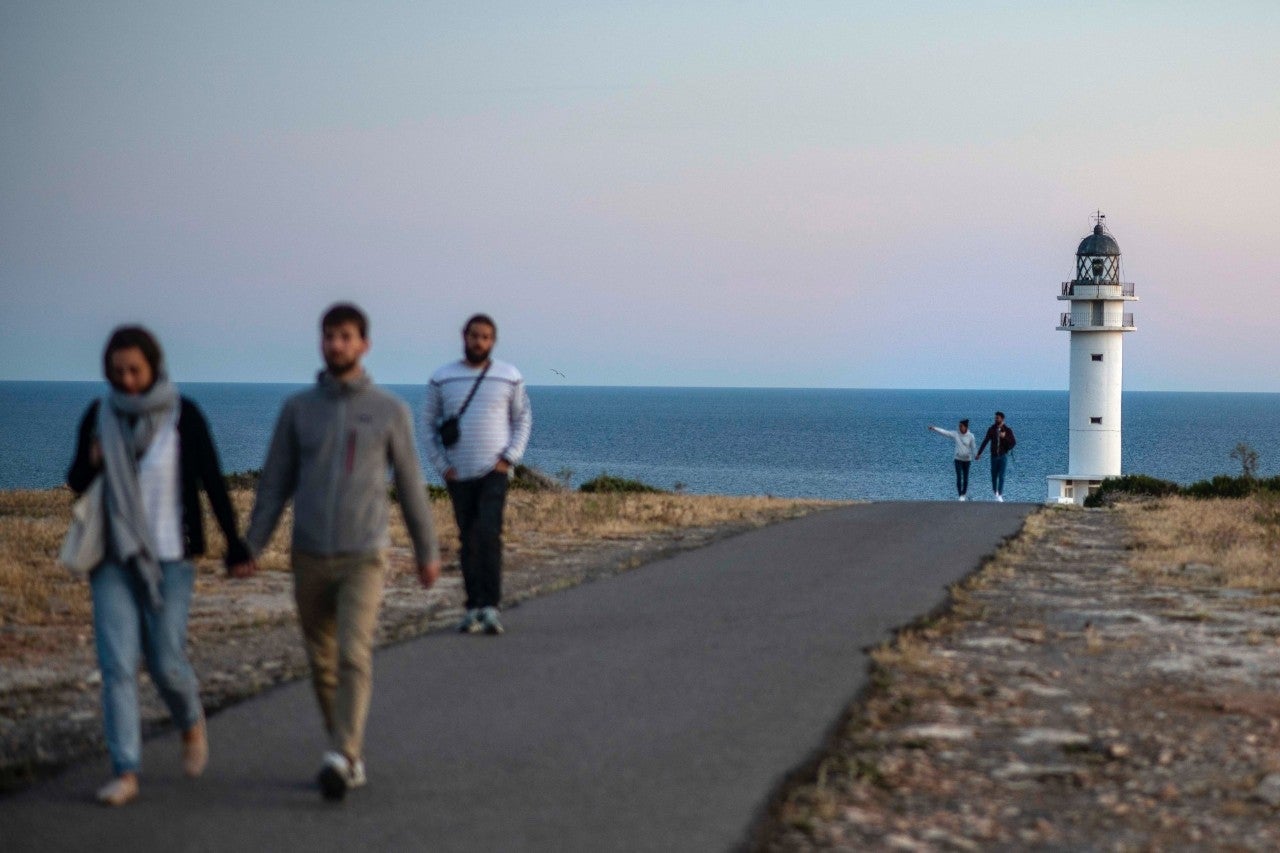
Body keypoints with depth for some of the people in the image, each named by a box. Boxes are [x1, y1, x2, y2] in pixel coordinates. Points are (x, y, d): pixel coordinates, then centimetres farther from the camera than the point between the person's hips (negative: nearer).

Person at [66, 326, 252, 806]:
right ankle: (125, 774, -3)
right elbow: (77, 483, 8)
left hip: (169, 556, -2)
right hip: (114, 556, 2)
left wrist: (235, 544, -1)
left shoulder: (183, 415, -7)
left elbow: (212, 482, -2)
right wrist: (90, 463, -15)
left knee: (165, 662, -2)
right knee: (116, 662, -7)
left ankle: (191, 723, 32)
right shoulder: (98, 415, 0)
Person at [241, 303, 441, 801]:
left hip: (363, 559, -3)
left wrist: (427, 551, 12)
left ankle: (341, 759, -25)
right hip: (309, 559, 3)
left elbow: (410, 484, 6)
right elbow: (275, 484, 5)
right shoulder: (297, 409, 3)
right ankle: (349, 756, 25)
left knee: (353, 657, -18)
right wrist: (250, 548, -2)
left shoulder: (390, 411, -2)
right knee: (322, 664, 10)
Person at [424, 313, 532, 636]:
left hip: (494, 472, -2)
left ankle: (491, 607, -16)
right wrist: (442, 465, 0)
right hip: (458, 475, 2)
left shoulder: (510, 377, 2)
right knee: (468, 541, 5)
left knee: (489, 534, -16)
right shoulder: (441, 379, 3)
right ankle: (474, 607, 11)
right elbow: (429, 424, 9)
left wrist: (509, 457, -3)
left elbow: (523, 418, 10)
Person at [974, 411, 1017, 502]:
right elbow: (985, 442, 4)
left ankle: (1000, 496, -7)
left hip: (1003, 456, -2)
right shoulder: (991, 429, 1)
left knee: (1001, 476, -8)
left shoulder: (1008, 429, -4)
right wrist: (979, 453, 3)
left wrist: (1005, 437, -22)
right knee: (994, 475, 7)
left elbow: (1014, 442, -6)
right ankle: (995, 492, 29)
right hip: (994, 456, 2)